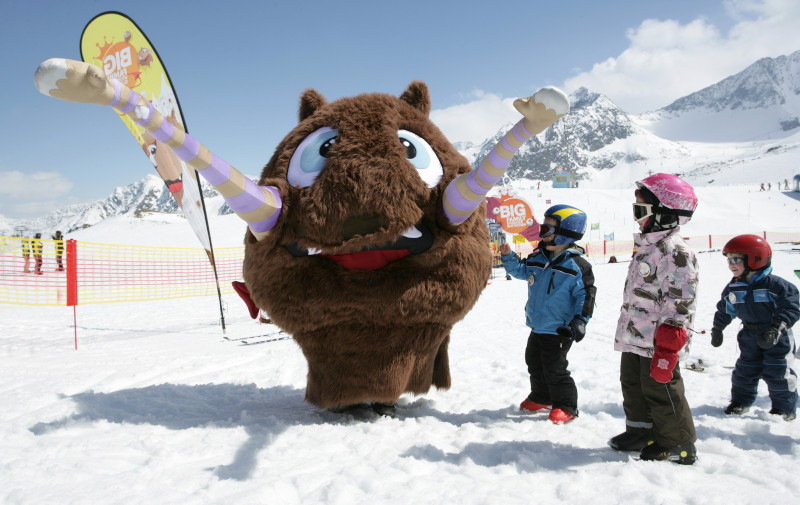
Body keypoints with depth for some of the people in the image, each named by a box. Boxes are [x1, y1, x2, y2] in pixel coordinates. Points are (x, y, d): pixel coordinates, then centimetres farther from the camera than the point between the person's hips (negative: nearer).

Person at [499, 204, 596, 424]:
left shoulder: (577, 265, -15)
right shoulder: (537, 258, 4)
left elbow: (585, 294, -13)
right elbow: (520, 270, 19)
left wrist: (580, 320, -19)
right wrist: (508, 256, 3)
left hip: (559, 330, -8)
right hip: (537, 326, 8)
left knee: (554, 369, -3)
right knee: (534, 363, 19)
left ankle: (565, 406, 14)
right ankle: (541, 398, 38)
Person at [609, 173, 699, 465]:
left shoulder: (675, 252, -18)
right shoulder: (647, 245, 14)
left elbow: (679, 302, -22)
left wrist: (667, 348, -24)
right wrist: (626, 330, 23)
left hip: (657, 341, -10)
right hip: (634, 337, 10)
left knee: (660, 389, 1)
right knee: (633, 385, 18)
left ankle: (679, 444, 17)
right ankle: (641, 432, 34)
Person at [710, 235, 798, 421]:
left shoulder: (775, 284, -19)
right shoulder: (733, 288, -1)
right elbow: (725, 309, 13)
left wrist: (776, 330, -30)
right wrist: (717, 329, 15)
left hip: (777, 338, -5)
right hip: (750, 337, 5)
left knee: (777, 373, -2)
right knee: (745, 370, 9)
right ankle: (741, 401, 27)